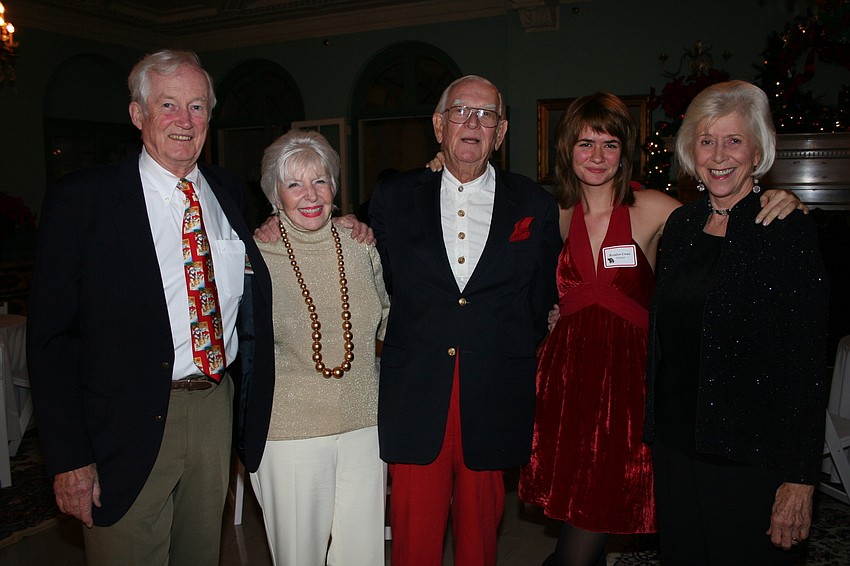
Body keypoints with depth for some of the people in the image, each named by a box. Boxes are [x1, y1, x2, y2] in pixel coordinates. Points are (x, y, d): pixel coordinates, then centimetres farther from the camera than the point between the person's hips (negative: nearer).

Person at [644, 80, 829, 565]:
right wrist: (656, 429, 10)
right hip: (676, 447, 5)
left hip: (749, 457, -5)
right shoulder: (681, 224, 6)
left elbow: (808, 366, -13)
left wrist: (800, 479, -14)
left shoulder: (789, 231, -11)